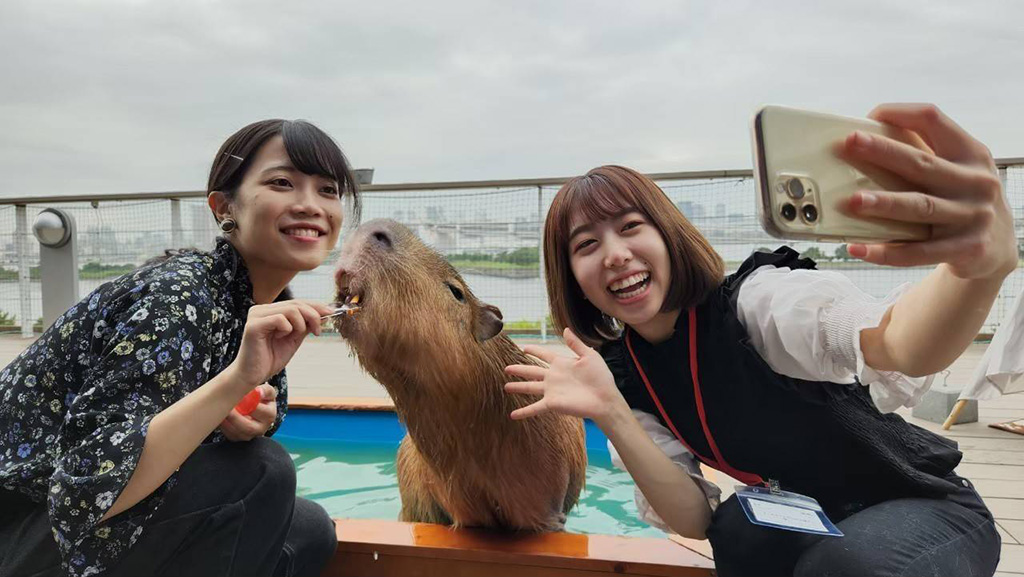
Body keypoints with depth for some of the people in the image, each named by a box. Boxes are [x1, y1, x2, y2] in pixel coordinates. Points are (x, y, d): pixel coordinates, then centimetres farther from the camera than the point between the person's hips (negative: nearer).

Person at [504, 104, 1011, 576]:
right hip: (807, 528, 3)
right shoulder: (620, 370, -9)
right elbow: (694, 519, -15)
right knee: (736, 533, -28)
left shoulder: (756, 300, -25)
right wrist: (611, 415, -30)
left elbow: (901, 348, -45)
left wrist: (985, 262, -66)